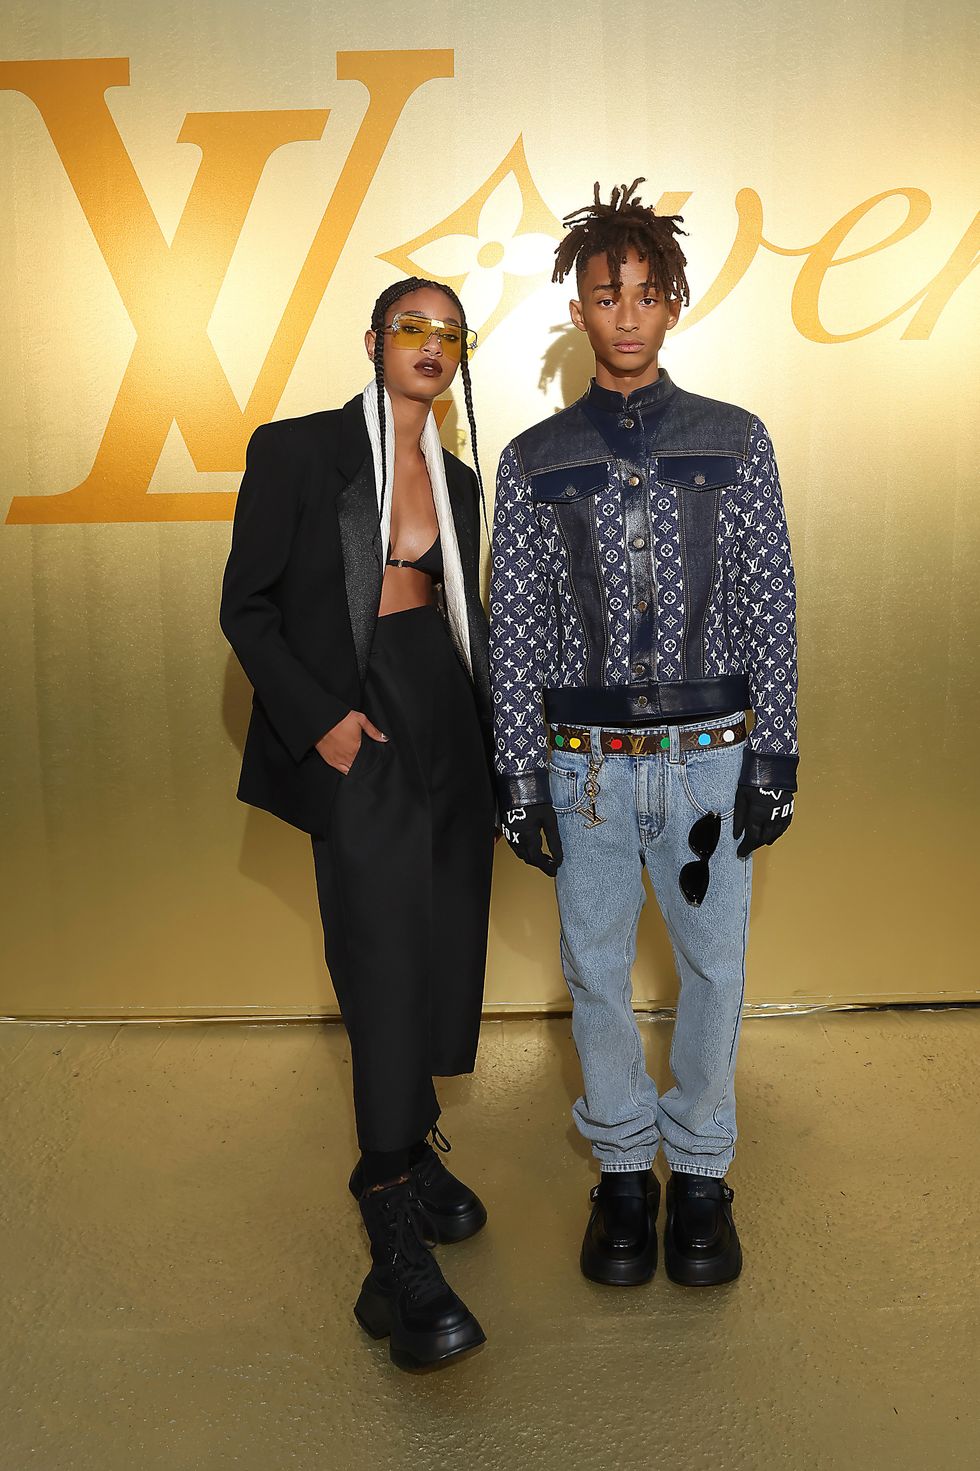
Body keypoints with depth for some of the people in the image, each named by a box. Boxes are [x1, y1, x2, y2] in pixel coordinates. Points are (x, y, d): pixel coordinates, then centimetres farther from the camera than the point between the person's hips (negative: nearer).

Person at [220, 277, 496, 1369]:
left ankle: (407, 1151, 32)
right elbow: (247, 606, -3)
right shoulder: (296, 450, -1)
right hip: (356, 739, -6)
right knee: (385, 969, -11)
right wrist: (317, 717, -13)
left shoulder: (457, 480, 15)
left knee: (444, 956, 9)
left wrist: (490, 745, 14)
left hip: (450, 734, 6)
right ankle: (397, 1248, -3)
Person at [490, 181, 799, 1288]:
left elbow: (771, 613, 3)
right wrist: (520, 782, -1)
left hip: (711, 758, 0)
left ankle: (700, 1170, 30)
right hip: (586, 764, 0)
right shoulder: (534, 460, 4)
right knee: (597, 970, 10)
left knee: (713, 966, 9)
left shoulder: (735, 443, 3)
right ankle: (622, 1168, 30)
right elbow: (513, 631, 2)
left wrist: (774, 761, -2)